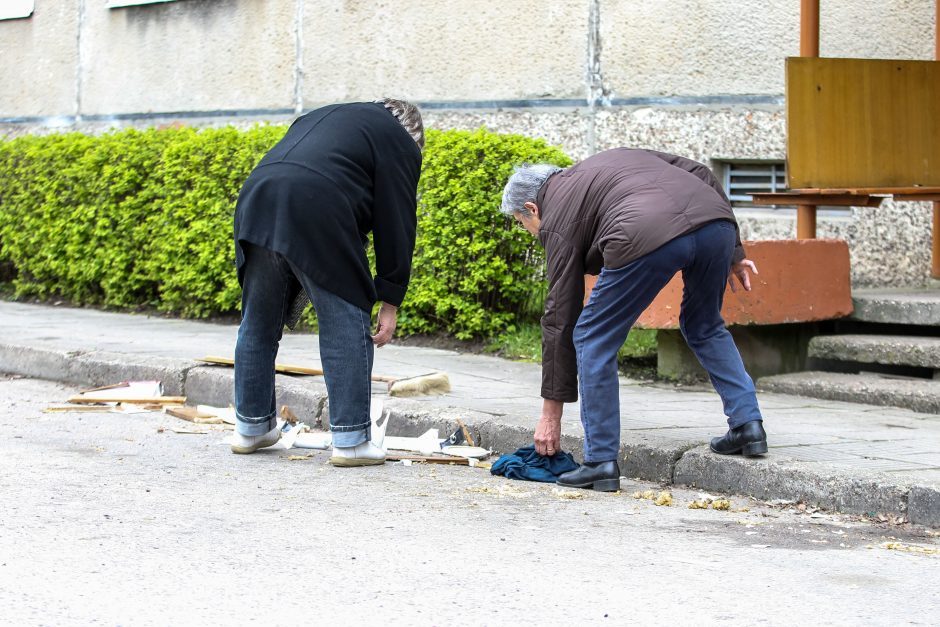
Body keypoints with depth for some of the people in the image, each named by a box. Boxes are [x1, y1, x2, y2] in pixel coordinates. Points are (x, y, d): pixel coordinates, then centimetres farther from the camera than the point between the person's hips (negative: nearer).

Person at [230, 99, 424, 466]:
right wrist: (390, 301, 9)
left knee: (258, 322, 18)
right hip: (318, 219, -7)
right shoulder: (399, 144, 14)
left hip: (256, 205, 7)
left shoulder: (319, 118, 35)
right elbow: (396, 226, 7)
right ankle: (350, 441, 2)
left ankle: (250, 427, 28)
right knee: (346, 327, 2)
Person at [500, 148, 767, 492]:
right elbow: (700, 174, 26)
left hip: (648, 238, -6)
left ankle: (601, 461, 12)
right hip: (717, 220, 6)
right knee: (705, 327, 31)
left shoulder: (557, 218, 20)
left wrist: (551, 415, 22)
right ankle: (748, 424, 24)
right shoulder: (615, 158, 37)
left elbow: (560, 318, 18)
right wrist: (734, 253, 27)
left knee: (592, 339, 11)